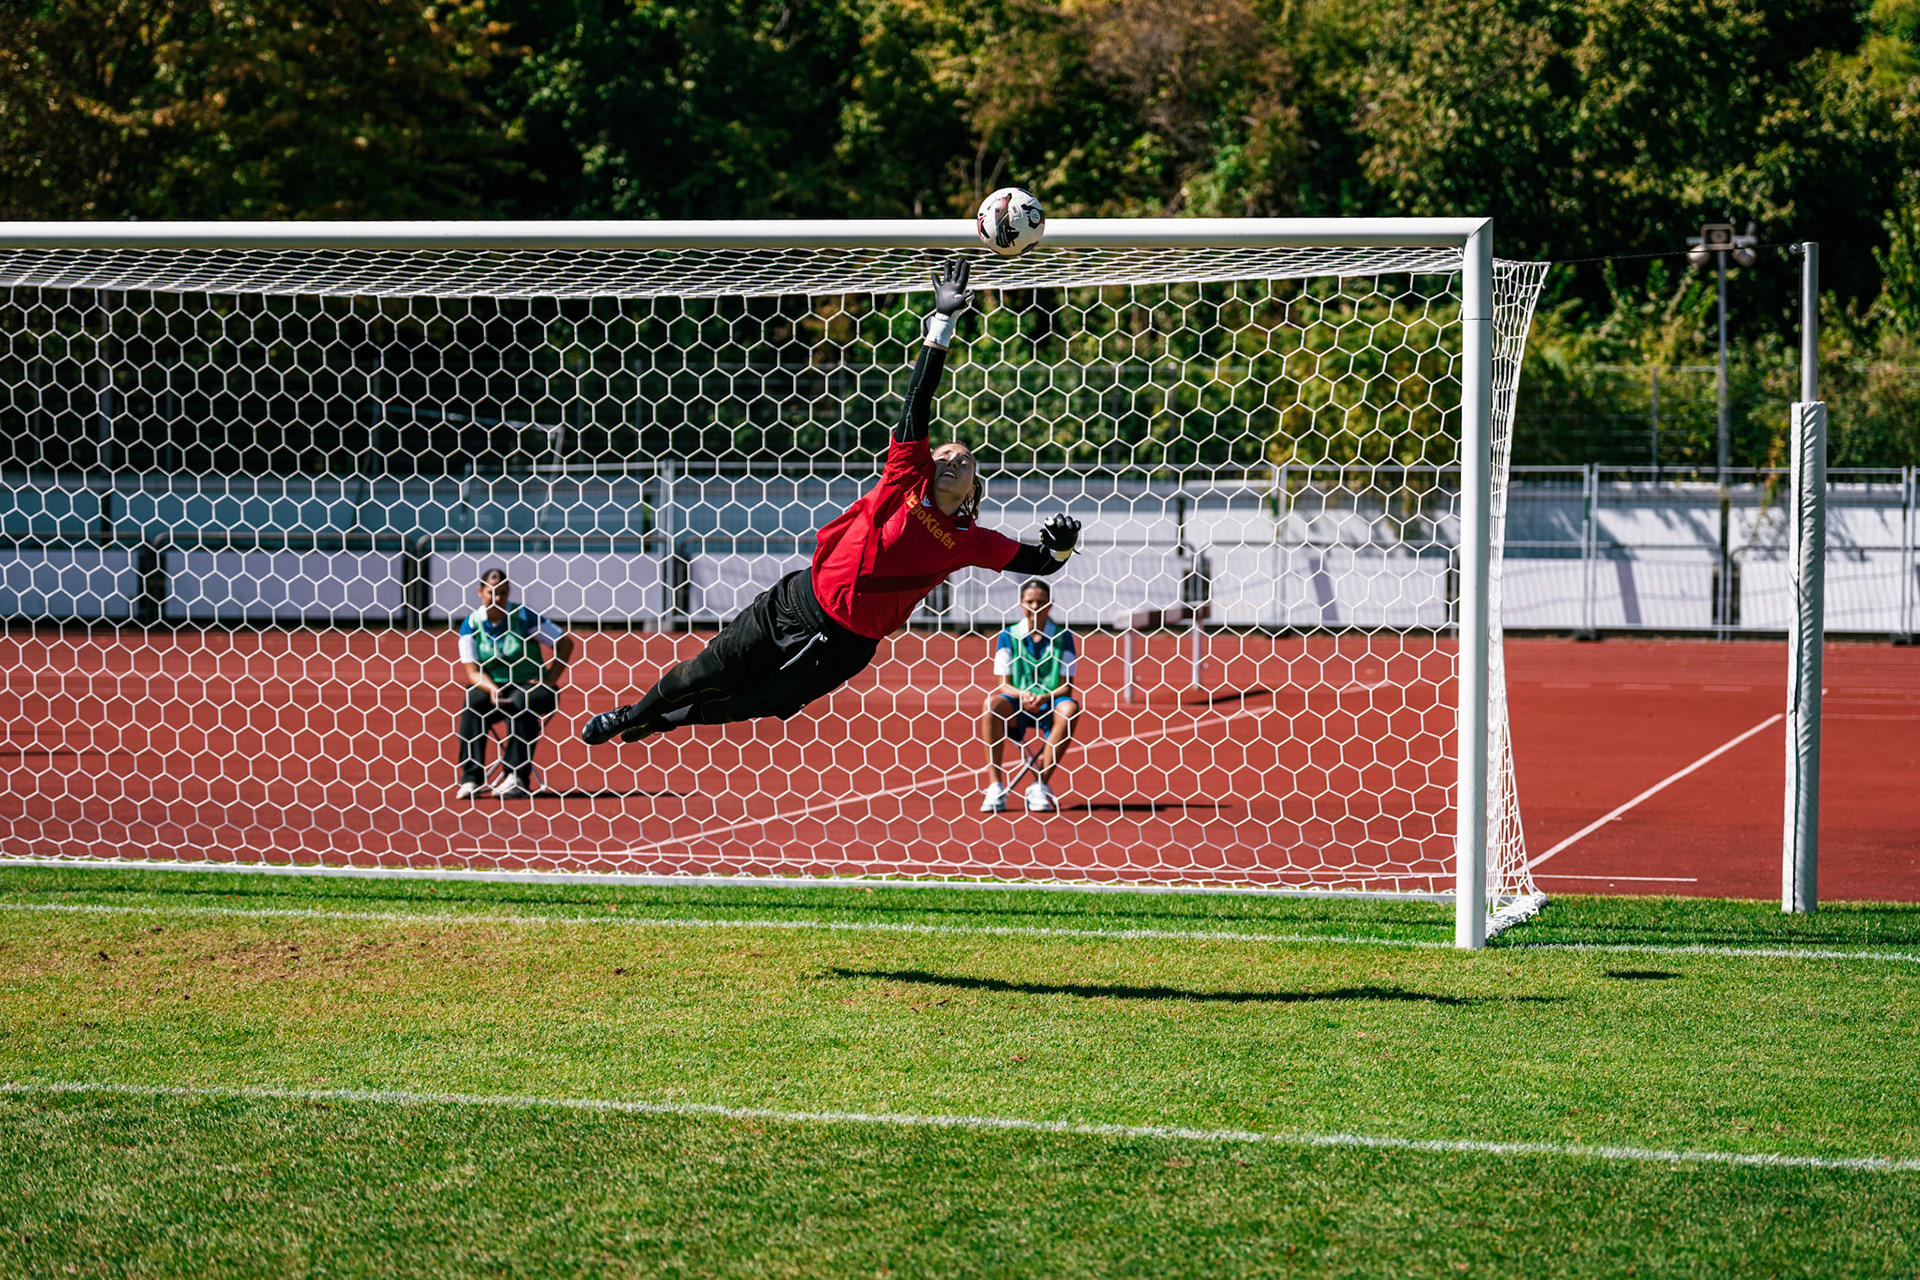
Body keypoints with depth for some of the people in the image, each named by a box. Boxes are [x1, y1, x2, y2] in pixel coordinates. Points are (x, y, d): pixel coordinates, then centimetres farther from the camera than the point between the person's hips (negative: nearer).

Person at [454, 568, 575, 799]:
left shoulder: (524, 617, -6)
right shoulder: (471, 624, 0)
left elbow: (565, 644, -1)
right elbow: (472, 671, -5)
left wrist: (549, 680, -9)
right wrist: (492, 689, -25)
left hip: (529, 686, -2)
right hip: (490, 687, 2)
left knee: (521, 701, -35)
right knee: (471, 703, -29)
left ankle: (518, 779, -32)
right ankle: (471, 778, -29)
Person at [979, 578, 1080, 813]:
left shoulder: (1063, 637, 1)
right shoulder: (1008, 637, 3)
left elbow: (1066, 687, -3)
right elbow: (1003, 685, 0)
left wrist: (1044, 698, -23)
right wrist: (1022, 695, -23)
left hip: (1050, 708, 0)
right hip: (1017, 709, 0)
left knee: (1070, 708, -34)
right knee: (990, 705, -31)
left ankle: (1040, 785, -27)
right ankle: (995, 787, -31)